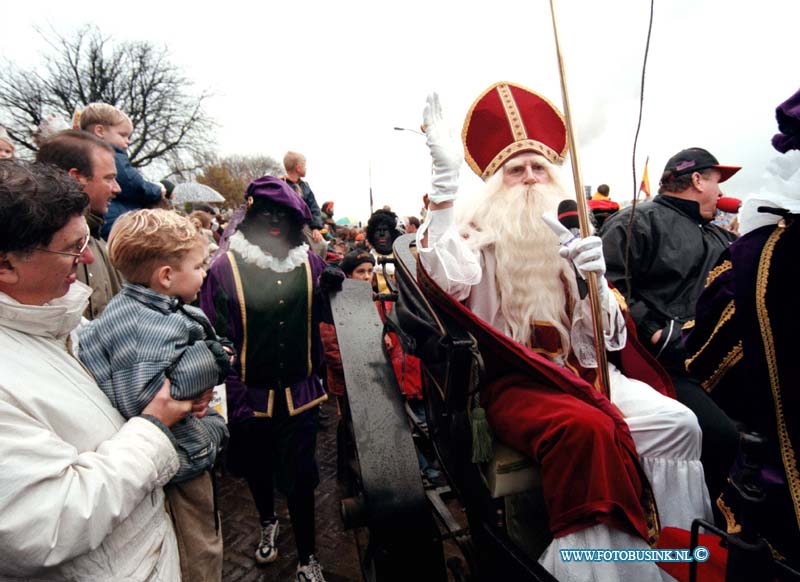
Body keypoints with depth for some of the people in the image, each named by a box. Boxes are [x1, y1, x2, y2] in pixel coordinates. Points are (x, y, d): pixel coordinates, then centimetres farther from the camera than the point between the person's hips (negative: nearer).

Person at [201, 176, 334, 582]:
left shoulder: (309, 262, -2)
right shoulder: (226, 266, -11)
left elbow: (325, 313, 10)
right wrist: (233, 394, -13)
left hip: (300, 392, 1)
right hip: (252, 393, 0)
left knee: (300, 476, 10)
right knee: (258, 468, 24)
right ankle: (267, 523, 56)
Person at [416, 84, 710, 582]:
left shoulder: (569, 235, 16)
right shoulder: (476, 231, 3)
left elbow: (605, 332, 10)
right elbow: (445, 281, -22)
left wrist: (597, 276, -11)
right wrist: (446, 177, -23)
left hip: (581, 369, 5)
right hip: (512, 380, -5)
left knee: (678, 421, -17)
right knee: (586, 428, -32)